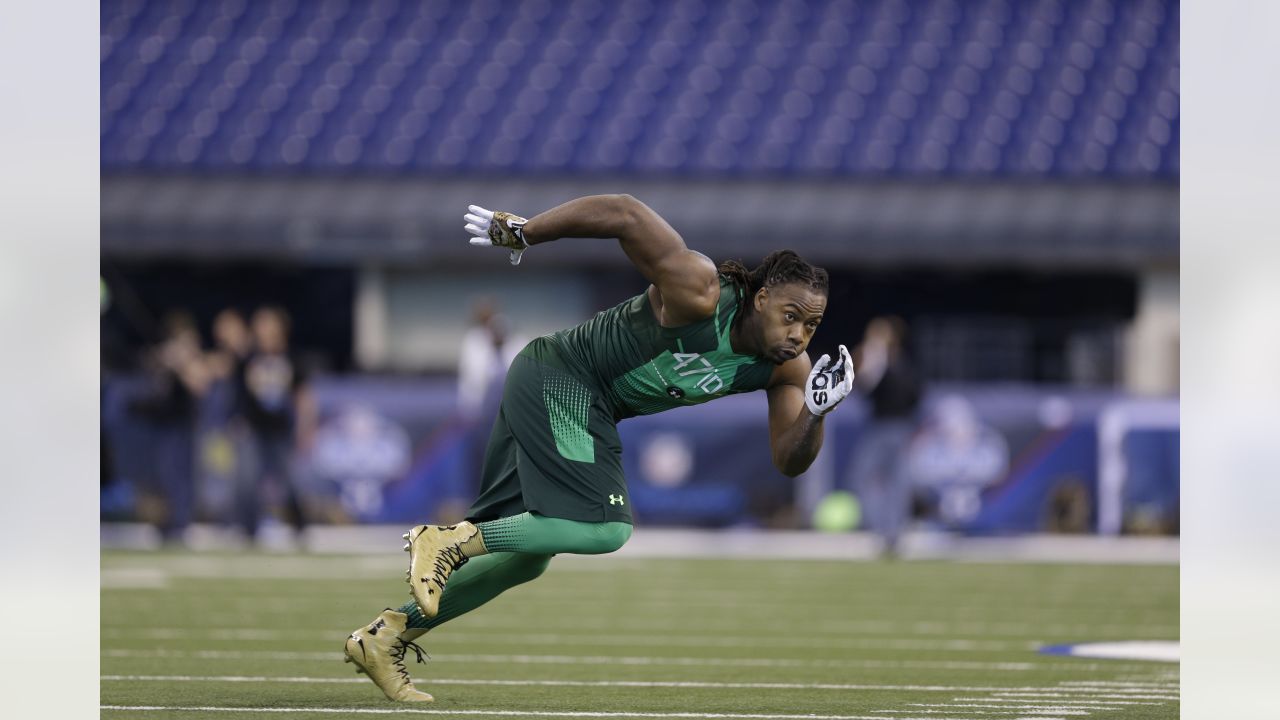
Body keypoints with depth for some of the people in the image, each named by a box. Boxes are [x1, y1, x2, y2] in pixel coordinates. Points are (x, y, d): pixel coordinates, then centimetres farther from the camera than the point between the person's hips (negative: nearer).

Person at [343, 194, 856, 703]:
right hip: (560, 379, -9)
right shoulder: (699, 294, -27)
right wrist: (519, 233, -18)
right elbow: (624, 213, -27)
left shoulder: (789, 367, -4)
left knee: (525, 557, 11)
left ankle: (387, 634, 17)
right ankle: (450, 540, -16)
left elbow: (789, 461, -2)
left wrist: (815, 412, -23)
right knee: (606, 529, -23)